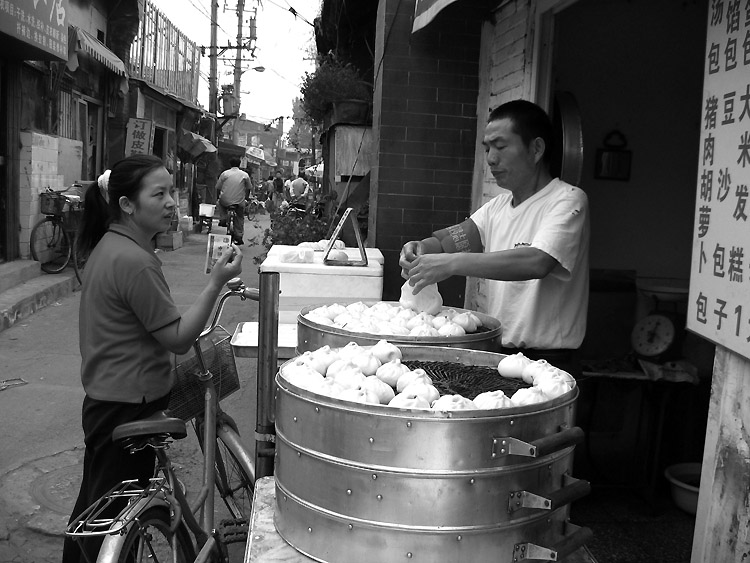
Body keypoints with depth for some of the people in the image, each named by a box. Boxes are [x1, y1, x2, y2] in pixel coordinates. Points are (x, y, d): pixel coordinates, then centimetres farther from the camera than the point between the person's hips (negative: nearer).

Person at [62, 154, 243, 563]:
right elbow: (178, 339, -22)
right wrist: (216, 283, -24)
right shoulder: (135, 260, -24)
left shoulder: (109, 245, 7)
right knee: (115, 517, 6)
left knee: (95, 505, 25)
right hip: (128, 406, -10)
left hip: (105, 400, 10)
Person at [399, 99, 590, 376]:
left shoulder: (568, 200, -9)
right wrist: (423, 247, -19)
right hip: (496, 351, 6)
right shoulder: (498, 205, 16)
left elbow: (537, 262, -25)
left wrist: (452, 263, -29)